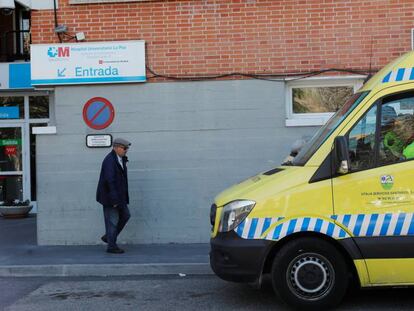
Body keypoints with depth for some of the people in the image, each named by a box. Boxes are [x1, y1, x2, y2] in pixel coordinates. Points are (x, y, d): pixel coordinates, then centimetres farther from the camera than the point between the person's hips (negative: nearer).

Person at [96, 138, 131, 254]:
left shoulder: (121, 159, 9)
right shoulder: (110, 160, -20)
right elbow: (109, 181, -24)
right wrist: (114, 200, -24)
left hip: (119, 195, 9)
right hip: (110, 196, -9)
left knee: (125, 215, 13)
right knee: (112, 221, -1)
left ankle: (108, 237, 24)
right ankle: (111, 246, 10)